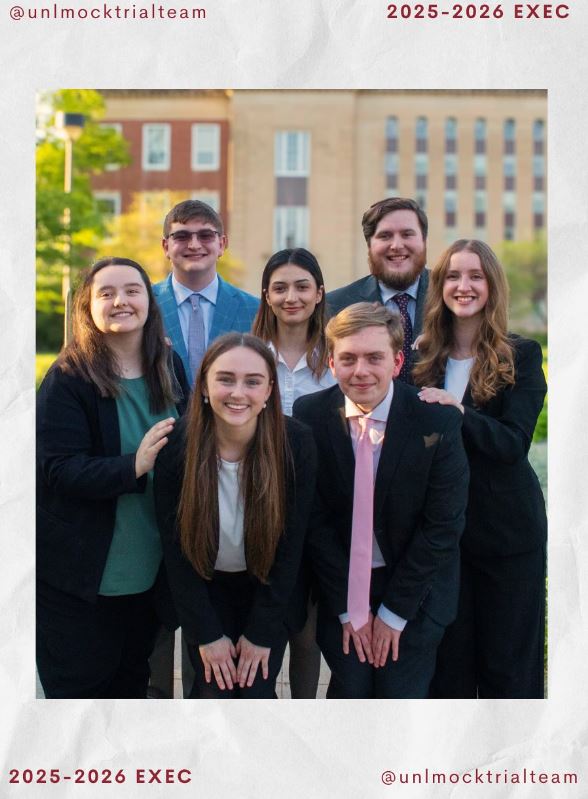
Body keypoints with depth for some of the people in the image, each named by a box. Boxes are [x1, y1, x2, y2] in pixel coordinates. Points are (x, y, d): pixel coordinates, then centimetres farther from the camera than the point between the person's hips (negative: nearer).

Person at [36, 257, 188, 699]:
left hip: (148, 566, 5)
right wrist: (134, 467, -33)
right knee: (80, 687, 7)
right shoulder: (68, 377, -13)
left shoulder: (170, 368, 3)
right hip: (81, 571, -5)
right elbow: (58, 469, -21)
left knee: (131, 682, 19)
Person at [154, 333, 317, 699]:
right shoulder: (177, 446, -18)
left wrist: (262, 632, -11)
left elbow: (291, 544, -13)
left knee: (257, 692, -4)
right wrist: (206, 633, -10)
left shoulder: (296, 442, -19)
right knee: (215, 692, -4)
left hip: (269, 591, 0)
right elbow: (176, 546, -10)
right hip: (205, 589, 0)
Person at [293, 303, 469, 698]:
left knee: (401, 693, 1)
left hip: (416, 586, -1)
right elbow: (315, 518, -5)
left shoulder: (438, 421, -16)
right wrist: (347, 606, -6)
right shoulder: (309, 415, -10)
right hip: (341, 584, 1)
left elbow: (443, 526, -12)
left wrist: (394, 612, -10)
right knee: (350, 689, 0)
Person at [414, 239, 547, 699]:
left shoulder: (521, 356, -3)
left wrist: (457, 410, -24)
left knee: (509, 664, 6)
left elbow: (514, 442, -13)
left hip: (508, 529, -3)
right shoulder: (423, 358, 6)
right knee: (447, 663, 10)